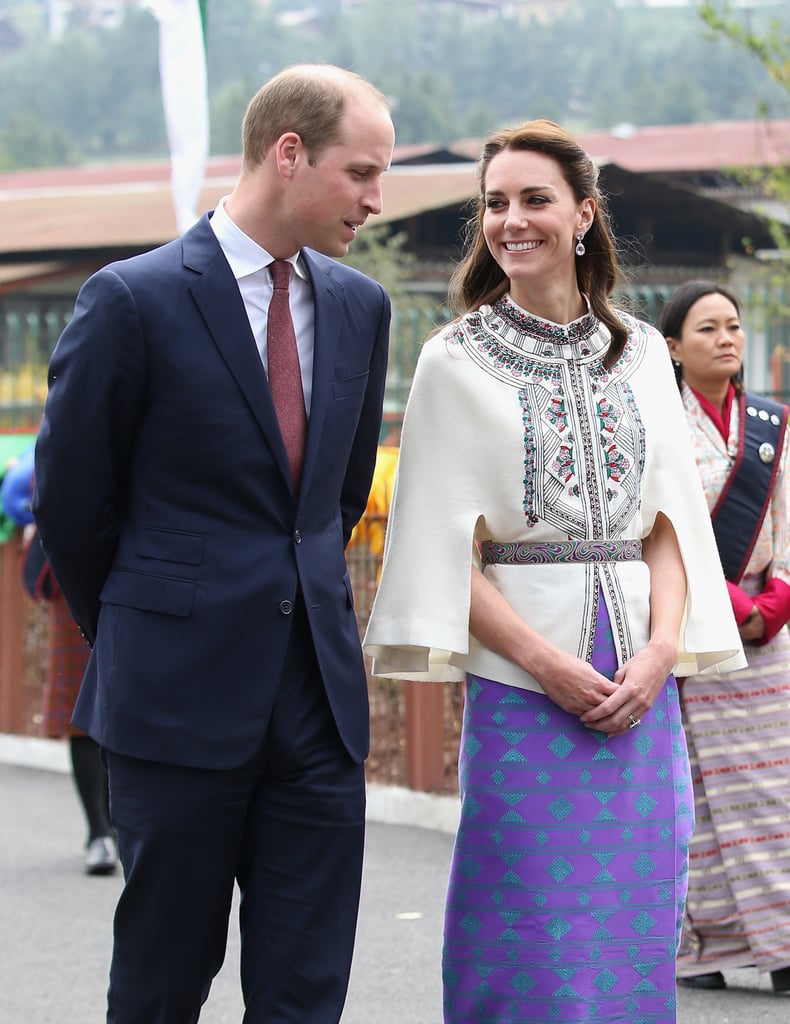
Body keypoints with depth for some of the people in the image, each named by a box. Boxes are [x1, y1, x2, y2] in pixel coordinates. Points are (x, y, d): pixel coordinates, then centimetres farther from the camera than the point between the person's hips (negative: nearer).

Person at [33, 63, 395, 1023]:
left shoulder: (359, 307, 9)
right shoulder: (135, 299, -8)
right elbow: (69, 499, -1)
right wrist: (135, 638, 9)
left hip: (318, 695, 5)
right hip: (181, 695, -4)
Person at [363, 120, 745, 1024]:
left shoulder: (641, 354, 12)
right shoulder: (456, 362, 2)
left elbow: (671, 517, 10)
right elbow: (444, 541, -3)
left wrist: (661, 650, -7)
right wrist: (545, 660, -13)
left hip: (641, 684, 3)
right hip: (521, 682, -3)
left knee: (633, 936, 5)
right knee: (533, 951, -3)